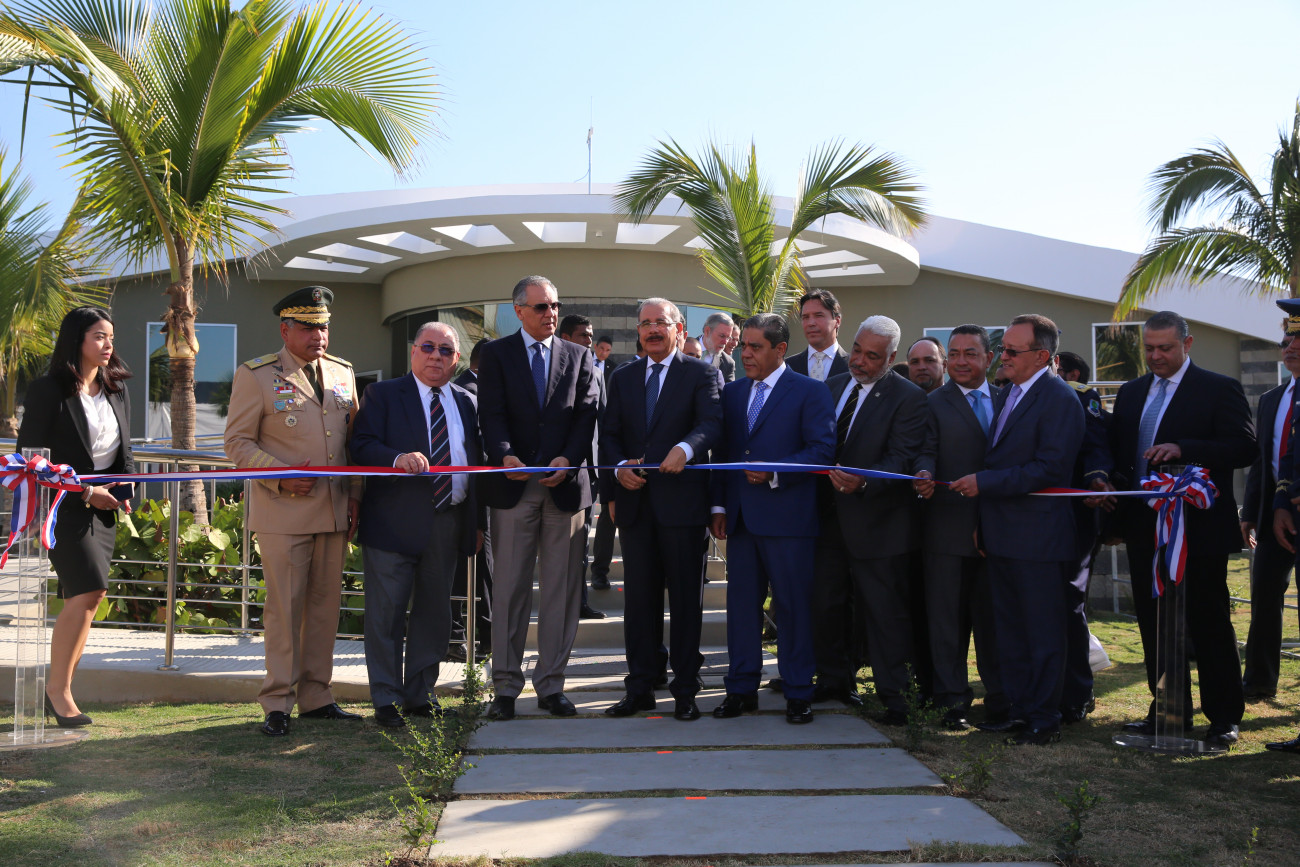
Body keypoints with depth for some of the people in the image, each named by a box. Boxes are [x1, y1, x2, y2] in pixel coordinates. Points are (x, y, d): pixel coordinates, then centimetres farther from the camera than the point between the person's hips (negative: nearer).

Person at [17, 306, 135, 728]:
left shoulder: (116, 391, 13)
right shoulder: (47, 390, -7)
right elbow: (31, 457, -9)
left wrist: (126, 488, 1)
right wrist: (83, 491, -13)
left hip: (102, 509, 6)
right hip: (63, 506, -6)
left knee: (82, 600, 6)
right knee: (89, 591, -17)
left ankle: (58, 689, 14)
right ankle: (58, 686, -4)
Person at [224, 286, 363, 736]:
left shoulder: (342, 373, 13)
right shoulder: (255, 375, -1)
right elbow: (237, 442, -3)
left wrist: (354, 493, 9)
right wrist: (281, 477, -15)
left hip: (334, 513, 5)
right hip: (283, 513, -5)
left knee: (325, 606, 9)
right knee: (284, 608, -2)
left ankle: (316, 697, 20)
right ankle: (277, 704, 8)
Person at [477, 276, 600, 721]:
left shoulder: (578, 357, 13)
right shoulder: (496, 353, 7)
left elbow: (586, 415, 4)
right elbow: (491, 414, -5)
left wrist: (569, 459, -13)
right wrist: (504, 456, -23)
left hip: (565, 484, 2)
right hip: (513, 485, -2)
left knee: (562, 589, 4)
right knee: (510, 588, 1)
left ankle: (551, 684, 13)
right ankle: (506, 687, 10)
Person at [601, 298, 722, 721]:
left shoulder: (702, 374, 2)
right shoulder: (623, 378, 16)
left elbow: (712, 423, -13)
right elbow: (609, 433, 12)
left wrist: (684, 448, -32)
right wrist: (619, 468, -8)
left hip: (682, 500, -4)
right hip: (635, 503, 4)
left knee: (685, 598, 2)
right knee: (639, 598, 8)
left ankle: (685, 690, 10)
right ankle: (640, 687, 17)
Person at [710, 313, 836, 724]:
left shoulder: (810, 393, -1)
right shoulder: (732, 393, 15)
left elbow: (822, 449, -9)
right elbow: (722, 452, 15)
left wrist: (775, 473, -17)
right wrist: (718, 506, 7)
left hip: (787, 518, -5)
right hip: (740, 517, 5)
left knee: (793, 605, 2)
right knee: (741, 602, 8)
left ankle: (798, 692, 12)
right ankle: (741, 687, 18)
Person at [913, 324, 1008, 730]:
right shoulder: (932, 403, 2)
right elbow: (926, 452, -10)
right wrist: (924, 475, -32)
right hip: (949, 527, -3)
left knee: (994, 614, 11)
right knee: (947, 616, 3)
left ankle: (999, 697, 21)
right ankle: (953, 699, 13)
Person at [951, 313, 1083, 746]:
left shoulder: (1059, 399, -12)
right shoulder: (1006, 395, 15)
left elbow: (1049, 469, -21)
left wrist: (984, 482, -20)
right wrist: (983, 520, 11)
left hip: (1038, 536, -9)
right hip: (1002, 535, 9)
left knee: (1043, 632, 1)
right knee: (1009, 630, 15)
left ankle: (1045, 720, 10)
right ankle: (1018, 710, 25)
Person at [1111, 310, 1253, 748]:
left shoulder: (1219, 389, -4)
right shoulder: (1130, 393, 14)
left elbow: (1244, 448, -14)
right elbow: (1117, 454, 17)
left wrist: (1183, 449, -27)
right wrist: (1110, 487, -4)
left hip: (1199, 528, -6)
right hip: (1144, 528, 6)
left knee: (1209, 625, 3)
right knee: (1155, 625, 11)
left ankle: (1224, 717, 14)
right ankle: (1170, 712, 22)